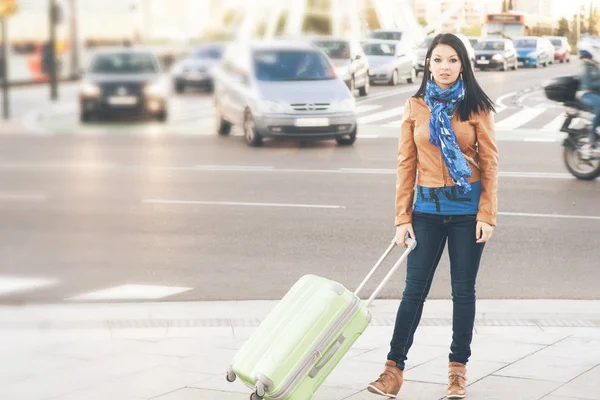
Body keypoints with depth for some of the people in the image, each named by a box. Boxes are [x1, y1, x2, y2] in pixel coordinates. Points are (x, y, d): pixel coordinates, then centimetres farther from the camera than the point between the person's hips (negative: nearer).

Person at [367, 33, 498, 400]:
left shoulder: (477, 107, 0)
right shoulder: (415, 107, 3)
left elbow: (490, 163, -1)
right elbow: (406, 164, 3)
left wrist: (487, 214, -8)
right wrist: (403, 218, -1)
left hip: (468, 208, -1)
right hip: (428, 208, 1)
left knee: (463, 290, 5)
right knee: (414, 289, 0)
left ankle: (459, 369, 16)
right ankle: (395, 368, 4)